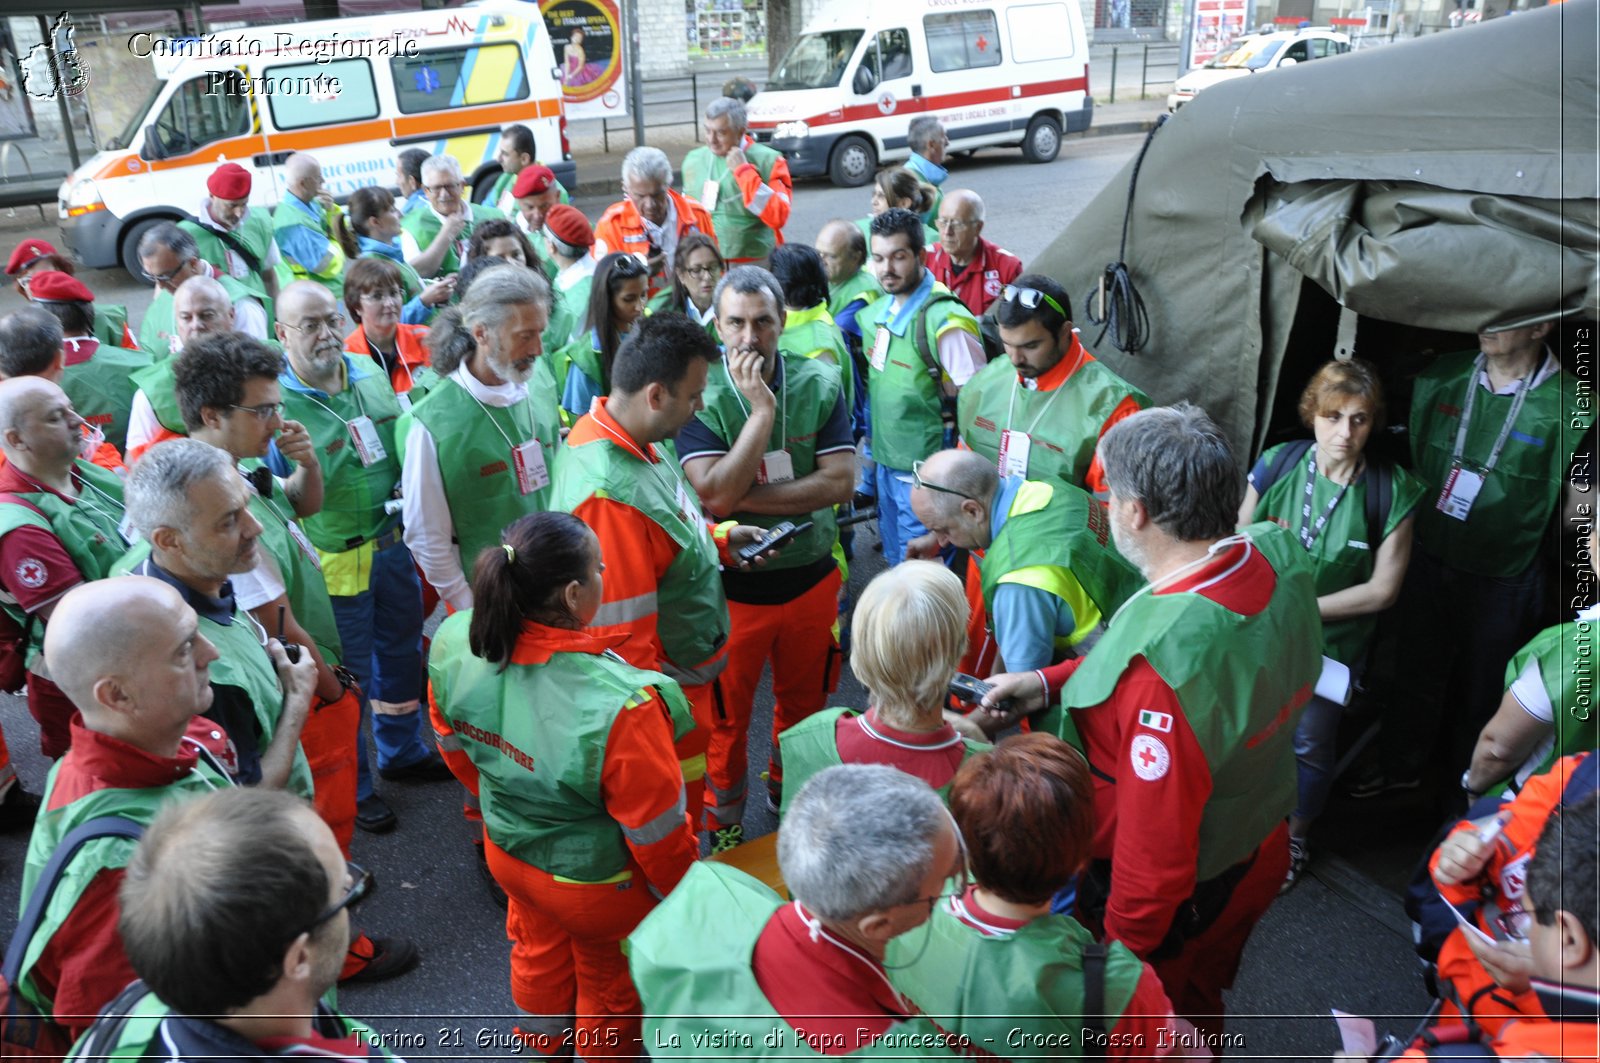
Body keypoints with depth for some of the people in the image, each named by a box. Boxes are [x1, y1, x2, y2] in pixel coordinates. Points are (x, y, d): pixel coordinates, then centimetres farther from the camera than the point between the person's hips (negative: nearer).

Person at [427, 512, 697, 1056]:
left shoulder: (453, 643, -24)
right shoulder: (618, 705, -42)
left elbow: (455, 744, -3)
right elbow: (656, 829, -27)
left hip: (507, 849, 6)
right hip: (595, 880, -6)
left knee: (540, 949, 36)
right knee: (609, 987, 26)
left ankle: (544, 1041, 65)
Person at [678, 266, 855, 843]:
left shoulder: (819, 383, -7)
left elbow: (841, 481, -15)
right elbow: (715, 494, -26)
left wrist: (749, 499, -20)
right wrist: (762, 410, -28)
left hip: (812, 578, 3)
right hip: (732, 589, -3)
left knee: (804, 701, 23)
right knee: (727, 715, 15)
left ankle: (789, 794, 50)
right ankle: (723, 824, 39)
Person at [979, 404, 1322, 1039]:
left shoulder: (1163, 665, -42)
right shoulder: (1278, 558, -17)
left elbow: (1156, 853, -31)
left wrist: (1120, 952, -15)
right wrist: (1051, 681, -4)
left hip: (1184, 900, -7)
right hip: (1261, 850, 7)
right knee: (1199, 1008, 35)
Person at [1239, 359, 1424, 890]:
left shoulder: (1392, 490, -15)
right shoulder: (1277, 464, -11)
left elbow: (1382, 589, -13)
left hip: (1332, 643, -1)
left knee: (1310, 744, 15)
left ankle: (1296, 835, 41)